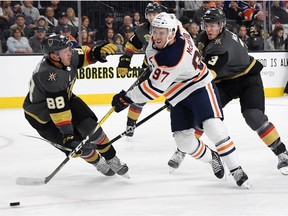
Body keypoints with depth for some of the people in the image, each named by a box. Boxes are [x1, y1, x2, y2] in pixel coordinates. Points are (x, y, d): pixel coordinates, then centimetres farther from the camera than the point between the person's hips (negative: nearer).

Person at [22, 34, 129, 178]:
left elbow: (81, 55, 5)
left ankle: (112, 159, 12)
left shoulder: (66, 57, -19)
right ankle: (97, 162, 22)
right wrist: (67, 133, -37)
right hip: (42, 117, -7)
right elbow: (58, 110, -39)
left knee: (91, 128, -6)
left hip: (65, 99, 7)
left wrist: (95, 52, -16)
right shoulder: (48, 75, -40)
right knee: (77, 145, -7)